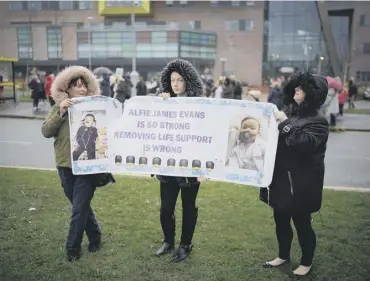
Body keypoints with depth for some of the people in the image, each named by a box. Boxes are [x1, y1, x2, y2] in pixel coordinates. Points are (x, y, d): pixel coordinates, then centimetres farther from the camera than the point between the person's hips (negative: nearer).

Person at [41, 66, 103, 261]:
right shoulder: (58, 108, 4)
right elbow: (46, 132, -10)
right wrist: (61, 112, -19)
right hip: (65, 166, 3)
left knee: (79, 209, 0)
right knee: (81, 206, 16)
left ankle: (72, 248, 17)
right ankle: (95, 236, 36)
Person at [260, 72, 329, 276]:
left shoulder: (317, 122, -11)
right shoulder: (287, 111, 7)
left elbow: (303, 144, -27)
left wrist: (285, 123, -26)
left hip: (300, 183, -6)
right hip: (280, 179, 6)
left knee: (301, 223, 8)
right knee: (280, 220, 17)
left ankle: (306, 263, 30)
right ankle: (284, 255, 39)